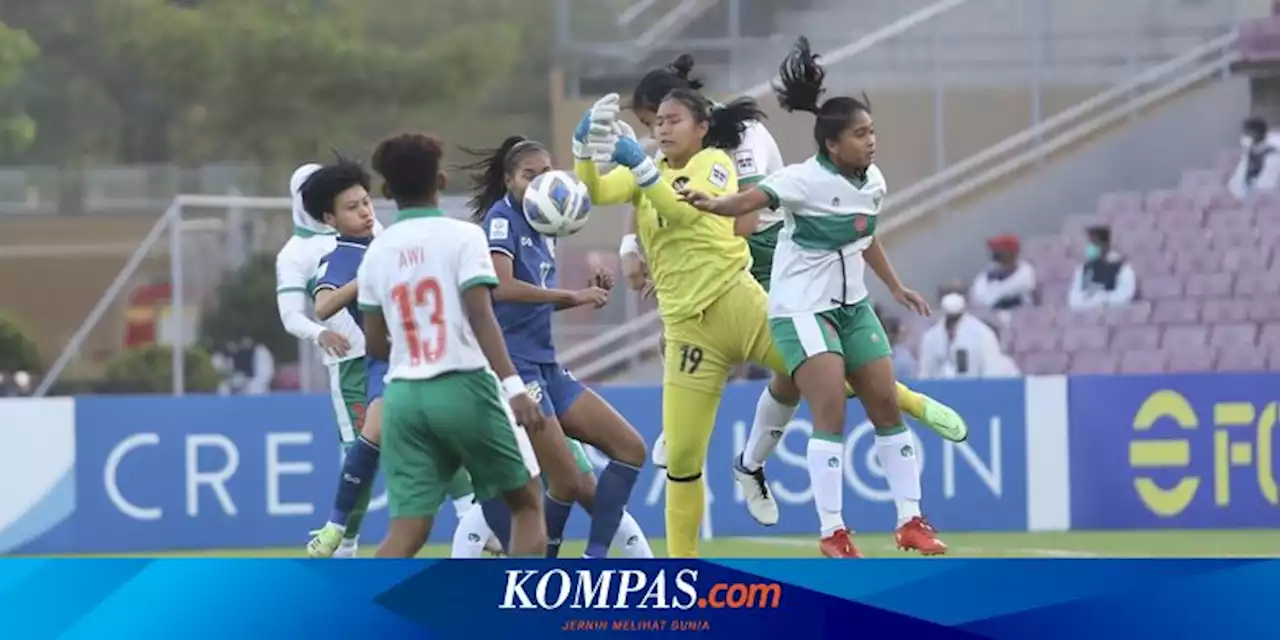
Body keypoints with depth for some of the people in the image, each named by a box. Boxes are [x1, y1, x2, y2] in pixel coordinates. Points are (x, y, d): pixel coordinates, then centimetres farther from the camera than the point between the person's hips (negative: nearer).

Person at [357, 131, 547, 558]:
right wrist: (514, 387, -21)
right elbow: (481, 319, -16)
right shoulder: (462, 236, -4)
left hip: (403, 394, 4)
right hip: (464, 387, -4)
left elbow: (375, 345, 13)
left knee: (407, 529, 1)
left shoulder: (377, 253, 9)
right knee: (527, 502, 13)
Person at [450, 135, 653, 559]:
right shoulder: (502, 219, -9)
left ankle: (594, 559, 5)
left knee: (630, 448, 6)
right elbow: (502, 287, -24)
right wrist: (572, 296, -22)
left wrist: (588, 296, 7)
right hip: (513, 365, -9)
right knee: (568, 483, -11)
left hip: (545, 368, 9)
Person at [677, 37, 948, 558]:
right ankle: (832, 532, -10)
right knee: (831, 412, -16)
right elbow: (750, 201, -37)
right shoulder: (806, 181, -21)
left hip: (852, 305, 7)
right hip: (801, 307, -7)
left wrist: (895, 286, 25)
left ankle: (911, 521, 14)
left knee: (887, 407, 5)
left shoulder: (873, 180, 1)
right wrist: (712, 204, -57)